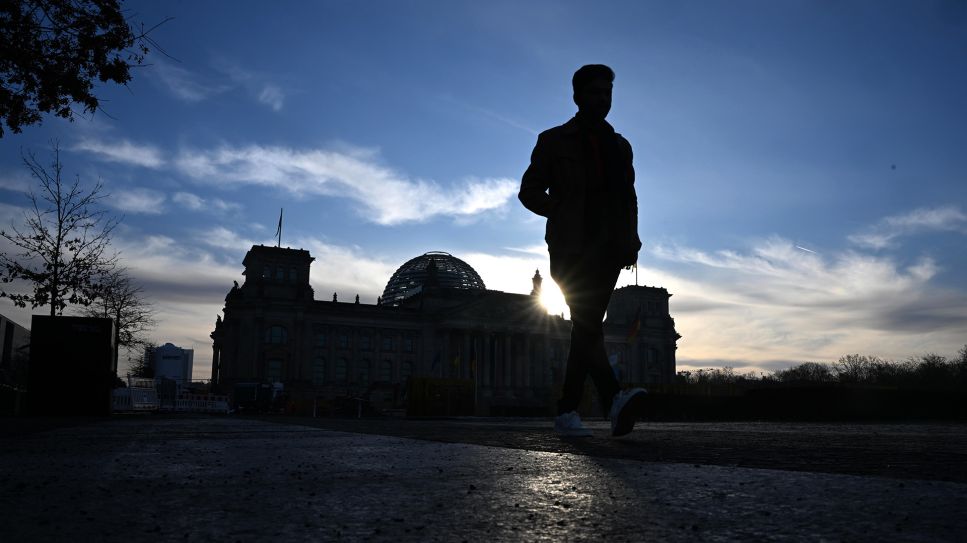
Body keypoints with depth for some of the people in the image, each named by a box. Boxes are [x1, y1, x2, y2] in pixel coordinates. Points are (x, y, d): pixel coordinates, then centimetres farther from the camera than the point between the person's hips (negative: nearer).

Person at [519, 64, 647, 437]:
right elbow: (529, 191, 7)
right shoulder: (554, 141, 11)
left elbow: (629, 198, 21)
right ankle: (614, 400, -27)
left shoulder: (620, 146, 22)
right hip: (570, 247, -3)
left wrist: (631, 241, 5)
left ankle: (567, 411, 2)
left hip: (607, 249, 3)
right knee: (587, 324, -19)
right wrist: (564, 213, -7)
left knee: (586, 325, -3)